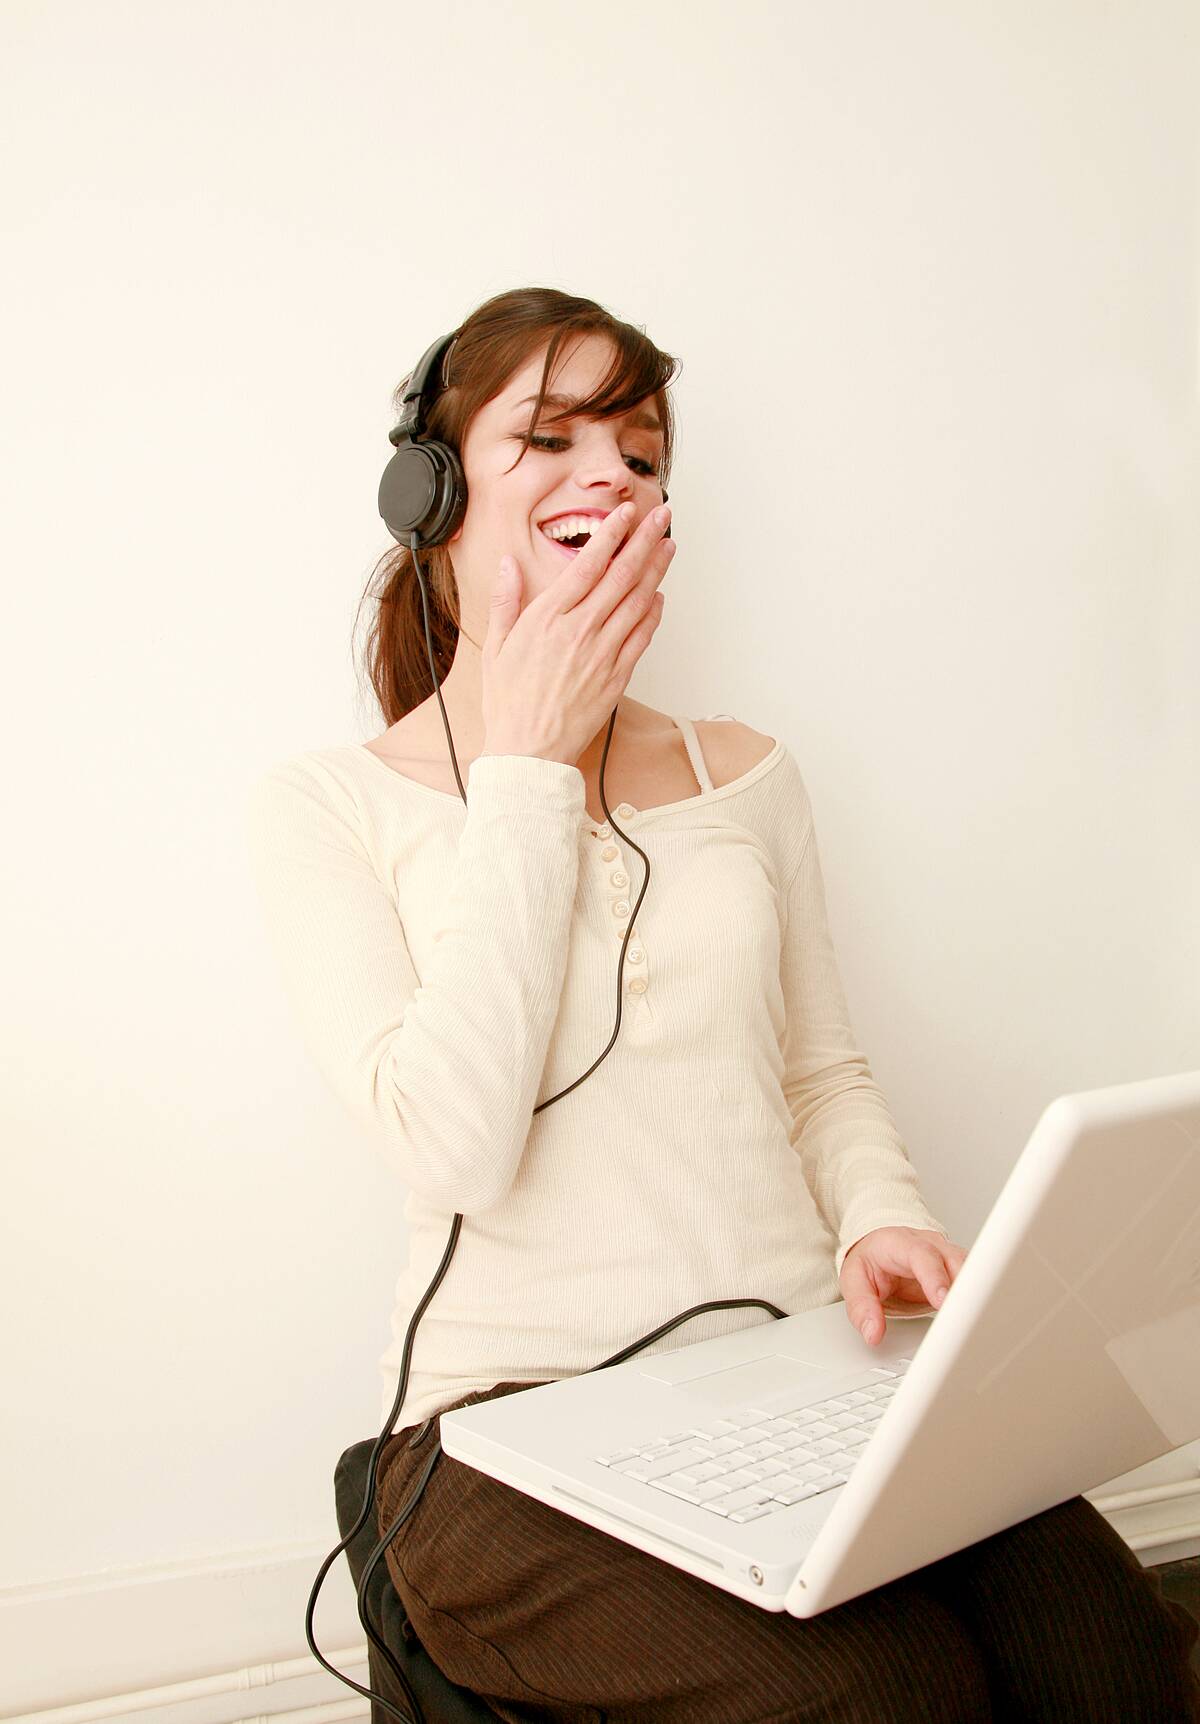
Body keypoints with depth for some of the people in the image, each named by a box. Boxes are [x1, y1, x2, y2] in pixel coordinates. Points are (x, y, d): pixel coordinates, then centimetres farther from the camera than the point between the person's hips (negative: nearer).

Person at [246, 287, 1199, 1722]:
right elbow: (454, 1146, -13)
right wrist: (530, 767, -9)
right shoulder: (328, 807, 1)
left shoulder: (745, 772, 14)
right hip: (520, 1415, -4)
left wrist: (882, 1219, -5)